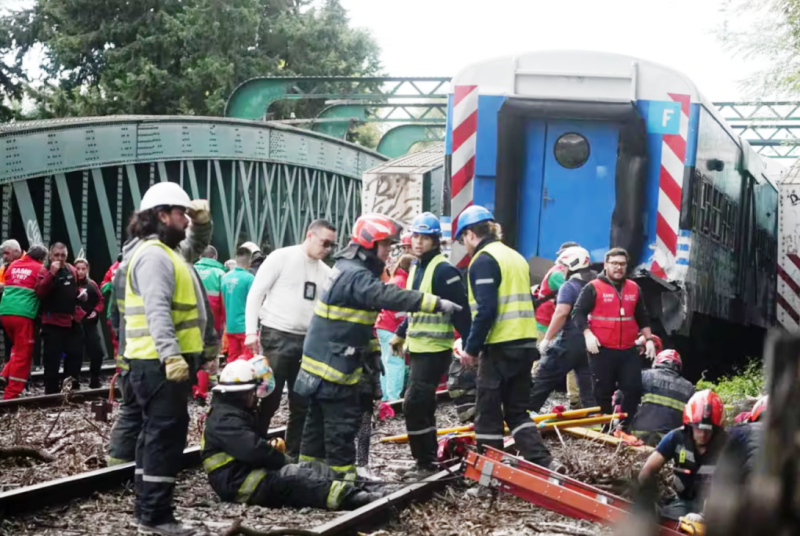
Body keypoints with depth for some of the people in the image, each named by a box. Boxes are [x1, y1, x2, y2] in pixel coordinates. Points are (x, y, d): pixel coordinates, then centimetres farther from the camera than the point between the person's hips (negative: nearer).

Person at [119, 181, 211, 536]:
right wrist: (171, 355, -36)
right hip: (160, 362, -11)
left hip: (160, 362, 11)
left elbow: (197, 248, 38)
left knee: (156, 433, 15)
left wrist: (202, 222, 18)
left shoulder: (167, 252, 18)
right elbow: (157, 310, -27)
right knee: (167, 434, -9)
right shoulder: (154, 256, -16)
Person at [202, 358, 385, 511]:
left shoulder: (236, 412, 22)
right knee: (293, 477, -29)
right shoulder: (225, 420, -17)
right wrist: (284, 460, -12)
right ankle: (353, 499, -42)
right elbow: (254, 450, -28)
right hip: (240, 484, -11)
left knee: (314, 468, -3)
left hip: (252, 471, 11)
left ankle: (355, 494, -23)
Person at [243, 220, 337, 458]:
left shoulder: (326, 272, 12)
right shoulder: (281, 257, -4)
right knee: (270, 399, -5)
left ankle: (295, 455, 17)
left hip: (308, 341, 6)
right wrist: (251, 331, -13)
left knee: (303, 403, 8)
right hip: (277, 337, -6)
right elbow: (256, 293, -5)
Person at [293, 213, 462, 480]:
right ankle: (343, 475, -3)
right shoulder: (355, 275, -20)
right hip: (333, 363, -10)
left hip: (324, 361, 10)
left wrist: (371, 352, 20)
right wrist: (436, 303, -37)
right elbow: (389, 297, -33)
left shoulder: (351, 270, 14)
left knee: (319, 418, 16)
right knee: (343, 419, -6)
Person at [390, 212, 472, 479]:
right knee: (422, 406, 13)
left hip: (435, 351, -9)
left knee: (414, 405, -12)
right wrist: (401, 334, 24)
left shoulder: (444, 270, -16)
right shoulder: (416, 267, 12)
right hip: (417, 348, 9)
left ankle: (425, 463, -4)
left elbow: (461, 311, -18)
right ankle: (427, 460, 21)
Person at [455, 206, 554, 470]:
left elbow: (486, 310, -19)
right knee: (516, 409, 14)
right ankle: (542, 462, 1)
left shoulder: (483, 261, -10)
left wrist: (472, 348, -11)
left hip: (501, 347, -8)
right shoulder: (515, 257, 17)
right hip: (526, 343, 8)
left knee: (488, 411, 2)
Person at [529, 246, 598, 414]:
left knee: (541, 382, 0)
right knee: (588, 388, 8)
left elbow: (562, 313, -21)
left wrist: (546, 339, -19)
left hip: (568, 342, -7)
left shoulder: (569, 287, -9)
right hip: (589, 344, 7)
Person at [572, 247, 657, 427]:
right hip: (602, 350, -4)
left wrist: (648, 339, 13)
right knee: (603, 391, 2)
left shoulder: (634, 289, 13)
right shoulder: (593, 288, -3)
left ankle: (626, 426, 9)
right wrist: (588, 334, -17)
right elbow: (578, 312, -5)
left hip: (628, 350, 4)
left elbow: (642, 317, 21)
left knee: (634, 388, -2)